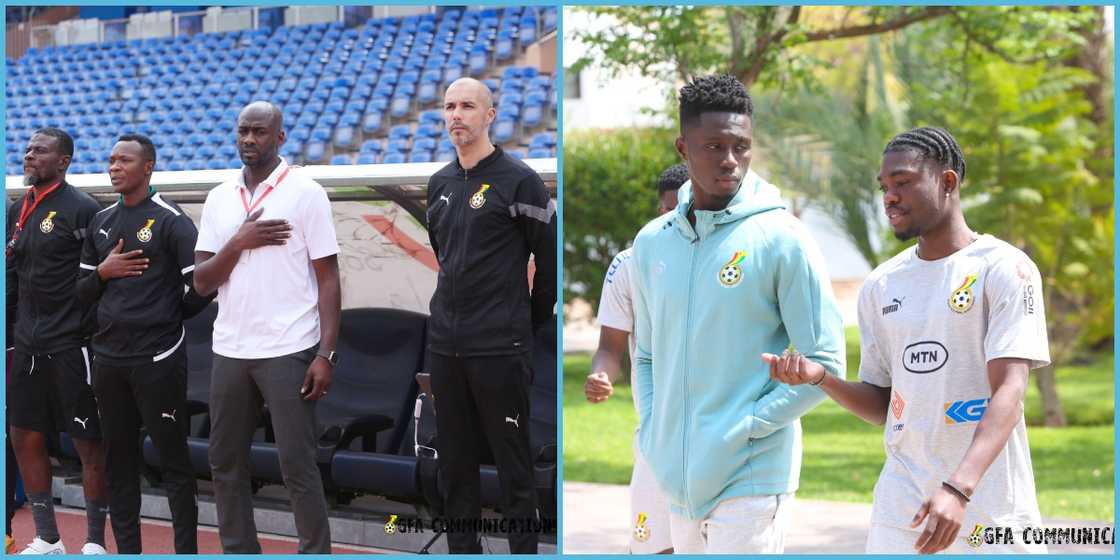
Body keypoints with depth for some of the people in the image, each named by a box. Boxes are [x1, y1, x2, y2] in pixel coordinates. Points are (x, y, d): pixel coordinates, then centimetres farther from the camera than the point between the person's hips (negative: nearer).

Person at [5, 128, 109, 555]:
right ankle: (47, 540, 23)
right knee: (24, 438, 11)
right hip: (28, 347, 8)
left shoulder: (82, 210, -10)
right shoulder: (19, 211, 13)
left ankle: (94, 543, 10)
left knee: (89, 445, 0)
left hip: (70, 346, -8)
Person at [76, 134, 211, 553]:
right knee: (118, 459, 11)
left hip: (157, 359, -6)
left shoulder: (171, 221, -7)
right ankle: (127, 550, 20)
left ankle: (187, 550, 4)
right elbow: (83, 291, 18)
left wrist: (168, 318, 1)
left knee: (174, 460, -1)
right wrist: (103, 272, -2)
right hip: (107, 358, 7)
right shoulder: (100, 222, 13)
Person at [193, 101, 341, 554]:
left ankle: (316, 553, 6)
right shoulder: (219, 198, 10)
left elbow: (328, 280, -5)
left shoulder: (305, 192, -4)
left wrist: (326, 354, -13)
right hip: (229, 351, 5)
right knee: (225, 463, 10)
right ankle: (238, 552, 22)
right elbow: (201, 283, 6)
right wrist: (239, 242, -11)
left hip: (288, 353, -5)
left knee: (298, 466, -3)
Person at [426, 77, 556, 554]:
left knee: (512, 459, -1)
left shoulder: (519, 180, -8)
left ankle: (524, 546, 6)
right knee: (454, 459, 12)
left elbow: (551, 258, -5)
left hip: (499, 348, -7)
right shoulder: (439, 183, 12)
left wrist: (529, 322, 1)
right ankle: (462, 547, 21)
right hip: (445, 343, 7)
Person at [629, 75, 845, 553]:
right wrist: (652, 433, 3)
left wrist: (741, 429, -13)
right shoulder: (651, 242, 7)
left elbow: (826, 366, -8)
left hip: (751, 475, -5)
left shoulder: (782, 240, -8)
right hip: (677, 478, 5)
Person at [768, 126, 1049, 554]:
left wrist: (958, 490, -28)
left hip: (990, 509, -4)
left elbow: (1009, 393, -16)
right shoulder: (880, 285, 11)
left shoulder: (1004, 268, -6)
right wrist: (819, 377, -6)